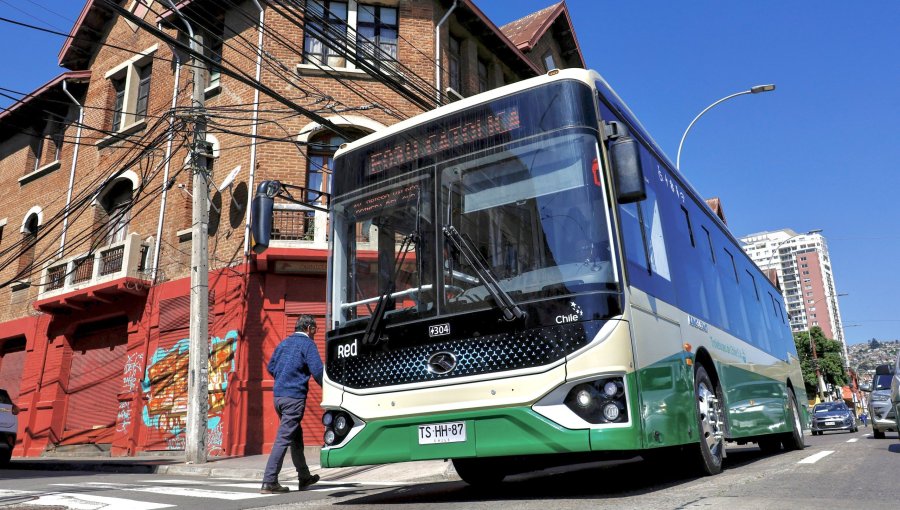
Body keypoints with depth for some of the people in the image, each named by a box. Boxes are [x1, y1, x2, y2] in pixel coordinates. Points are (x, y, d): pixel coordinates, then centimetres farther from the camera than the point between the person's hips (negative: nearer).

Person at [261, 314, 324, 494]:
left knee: (296, 437, 18)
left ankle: (304, 477, 28)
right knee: (284, 438, -6)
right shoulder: (307, 344, -7)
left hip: (278, 395, 8)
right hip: (294, 396, -8)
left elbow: (270, 367, 20)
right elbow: (318, 371, -15)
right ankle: (269, 482, -7)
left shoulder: (284, 343, 15)